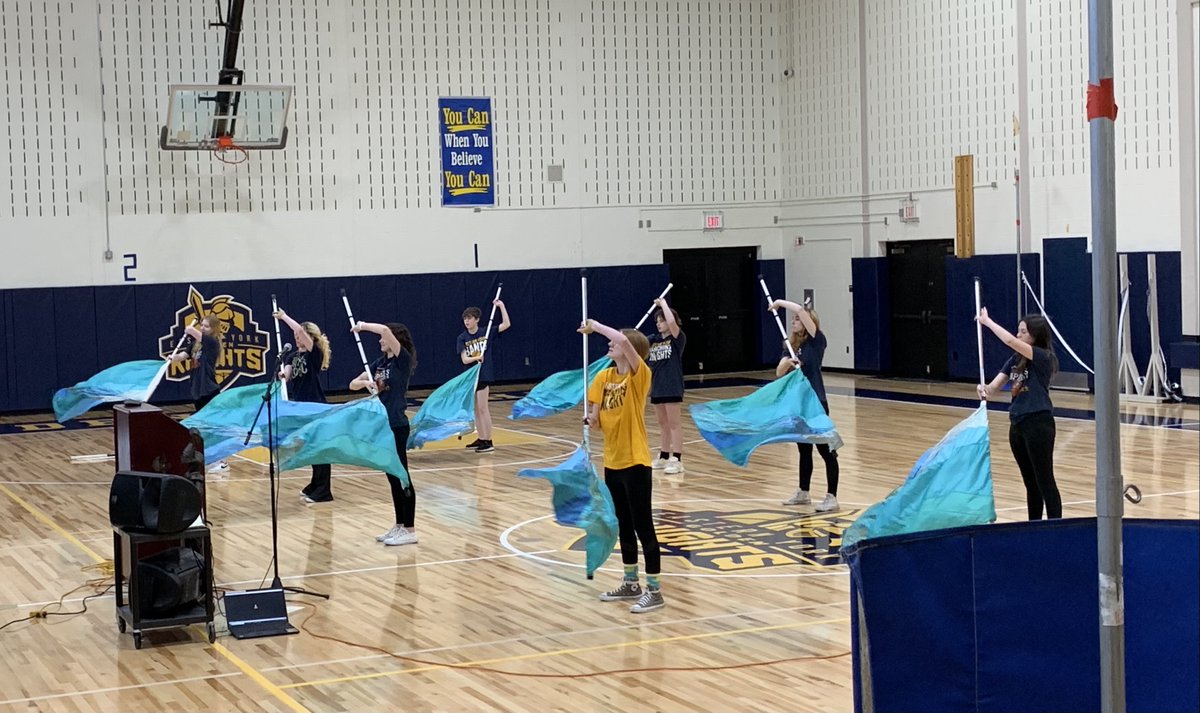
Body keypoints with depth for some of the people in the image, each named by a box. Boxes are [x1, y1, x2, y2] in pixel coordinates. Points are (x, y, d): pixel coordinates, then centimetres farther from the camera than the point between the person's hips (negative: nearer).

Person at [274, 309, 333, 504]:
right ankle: (316, 486, 24)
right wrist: (283, 375, -28)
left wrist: (284, 317, -12)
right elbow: (287, 373, -5)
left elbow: (299, 330, -23)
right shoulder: (293, 356, 12)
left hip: (315, 406, -7)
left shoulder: (315, 353, -10)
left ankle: (323, 491, 0)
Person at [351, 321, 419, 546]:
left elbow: (384, 329, -27)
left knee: (401, 476, -4)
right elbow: (353, 385, 11)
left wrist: (363, 326, -13)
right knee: (392, 477, 13)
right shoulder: (380, 362, 11)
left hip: (396, 426, -8)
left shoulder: (403, 359, -11)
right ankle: (399, 526, 20)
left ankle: (410, 530, 2)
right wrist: (366, 382, -9)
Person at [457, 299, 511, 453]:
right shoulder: (462, 338, 1)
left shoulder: (486, 333, -4)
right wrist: (476, 358, -26)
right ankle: (481, 439, 21)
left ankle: (488, 442, -3)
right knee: (475, 409, 11)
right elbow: (464, 359, -7)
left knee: (482, 408, -6)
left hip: (484, 375, -4)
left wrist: (501, 306, -10)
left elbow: (507, 324, -6)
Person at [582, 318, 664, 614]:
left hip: (635, 461, -7)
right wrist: (590, 419, -15)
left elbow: (623, 339, -31)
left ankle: (654, 591, 3)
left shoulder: (639, 374, -13)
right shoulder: (603, 376, 6)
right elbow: (595, 417, 7)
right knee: (624, 525, 17)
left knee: (643, 526, -3)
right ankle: (631, 584, 29)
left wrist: (595, 326, -20)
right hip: (612, 461, 7)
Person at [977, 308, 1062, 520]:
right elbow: (994, 387, 7)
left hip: (1038, 424, -8)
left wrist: (986, 321, -15)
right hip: (1017, 425, 8)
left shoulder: (1043, 357, -12)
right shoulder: (1016, 359, 11)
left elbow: (1010, 341, -26)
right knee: (1031, 483, 14)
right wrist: (985, 389, -17)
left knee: (1045, 481, -4)